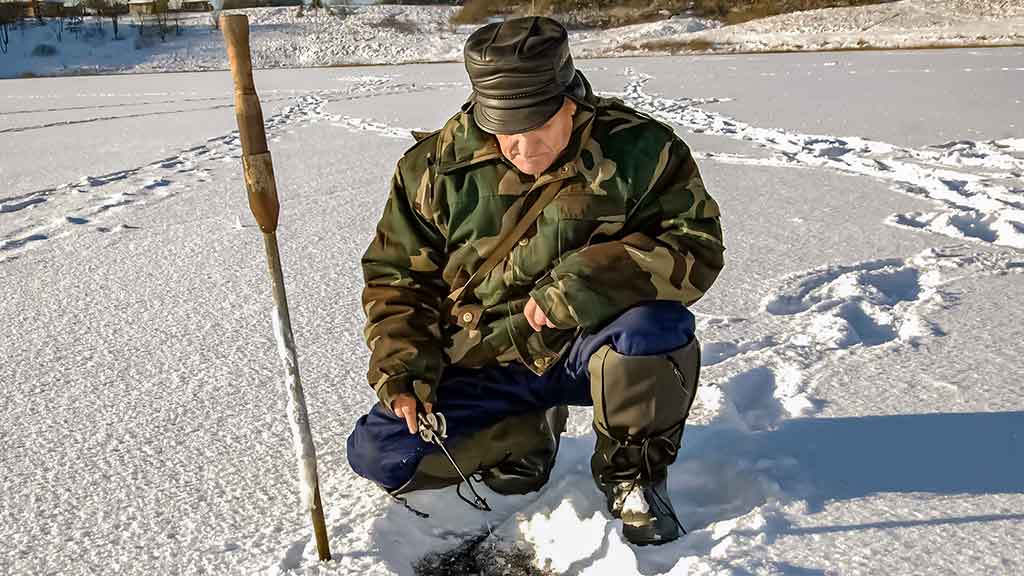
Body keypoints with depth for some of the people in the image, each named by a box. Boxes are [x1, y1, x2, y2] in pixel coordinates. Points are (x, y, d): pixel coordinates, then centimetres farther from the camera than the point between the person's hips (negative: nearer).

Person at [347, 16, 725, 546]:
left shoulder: (637, 149, -14)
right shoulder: (435, 166, -8)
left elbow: (696, 247, -18)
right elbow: (397, 275, 2)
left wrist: (589, 283, -32)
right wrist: (401, 368, -12)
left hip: (590, 349, -2)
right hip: (484, 367, 3)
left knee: (657, 327, -36)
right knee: (380, 454, -12)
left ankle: (631, 474, -4)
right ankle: (529, 433, 14)